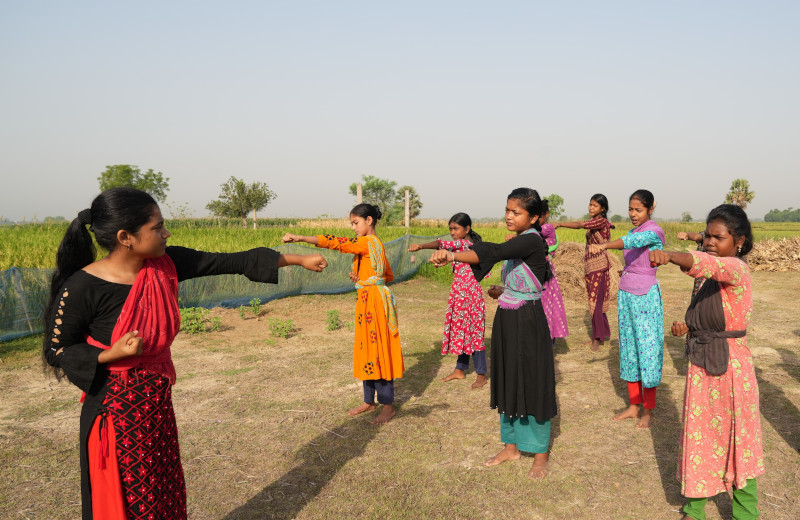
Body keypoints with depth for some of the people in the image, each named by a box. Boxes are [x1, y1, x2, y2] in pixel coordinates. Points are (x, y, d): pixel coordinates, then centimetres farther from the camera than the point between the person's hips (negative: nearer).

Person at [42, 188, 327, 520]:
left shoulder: (165, 264, -7)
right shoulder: (82, 288, -21)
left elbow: (230, 262, -6)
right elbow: (56, 351, -8)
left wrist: (298, 259, -3)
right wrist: (112, 355, -25)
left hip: (159, 405, 6)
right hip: (117, 414, -5)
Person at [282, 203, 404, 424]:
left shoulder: (367, 242, -14)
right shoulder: (374, 244, 15)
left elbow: (336, 242, -24)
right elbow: (389, 275, 20)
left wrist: (300, 238, -26)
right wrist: (361, 278, 7)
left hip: (375, 300, -10)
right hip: (367, 300, 10)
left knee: (377, 350, -3)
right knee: (366, 349, 14)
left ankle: (388, 405, 7)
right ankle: (369, 400, 25)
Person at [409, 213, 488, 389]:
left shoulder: (465, 244, -15)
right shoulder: (467, 244, 12)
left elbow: (444, 244, -28)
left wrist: (421, 246, -38)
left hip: (469, 293, -10)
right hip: (459, 293, 10)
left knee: (473, 332, -3)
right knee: (461, 329, 15)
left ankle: (481, 374, 6)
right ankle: (460, 369, 25)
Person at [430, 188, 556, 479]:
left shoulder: (532, 240, -18)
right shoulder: (517, 242, 10)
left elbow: (494, 252, -36)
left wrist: (453, 256, -47)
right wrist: (502, 291, 4)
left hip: (528, 321, -9)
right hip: (506, 320, 9)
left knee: (532, 382, 2)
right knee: (508, 381, 15)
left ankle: (540, 455, 19)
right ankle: (512, 446, 30)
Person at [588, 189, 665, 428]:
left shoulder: (654, 231, -12)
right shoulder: (633, 231, 11)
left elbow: (634, 241, -33)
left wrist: (604, 245, -50)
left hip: (646, 296, -8)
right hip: (626, 294, 8)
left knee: (647, 348, -2)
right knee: (629, 347, 11)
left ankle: (648, 410, 10)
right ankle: (634, 406, 21)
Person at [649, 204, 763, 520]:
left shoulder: (736, 269, -16)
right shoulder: (713, 278, 9)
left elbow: (706, 263, -39)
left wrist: (671, 255, -58)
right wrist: (687, 328, 0)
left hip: (730, 369, -7)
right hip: (701, 367, 7)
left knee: (738, 441, 8)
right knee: (698, 438, 14)